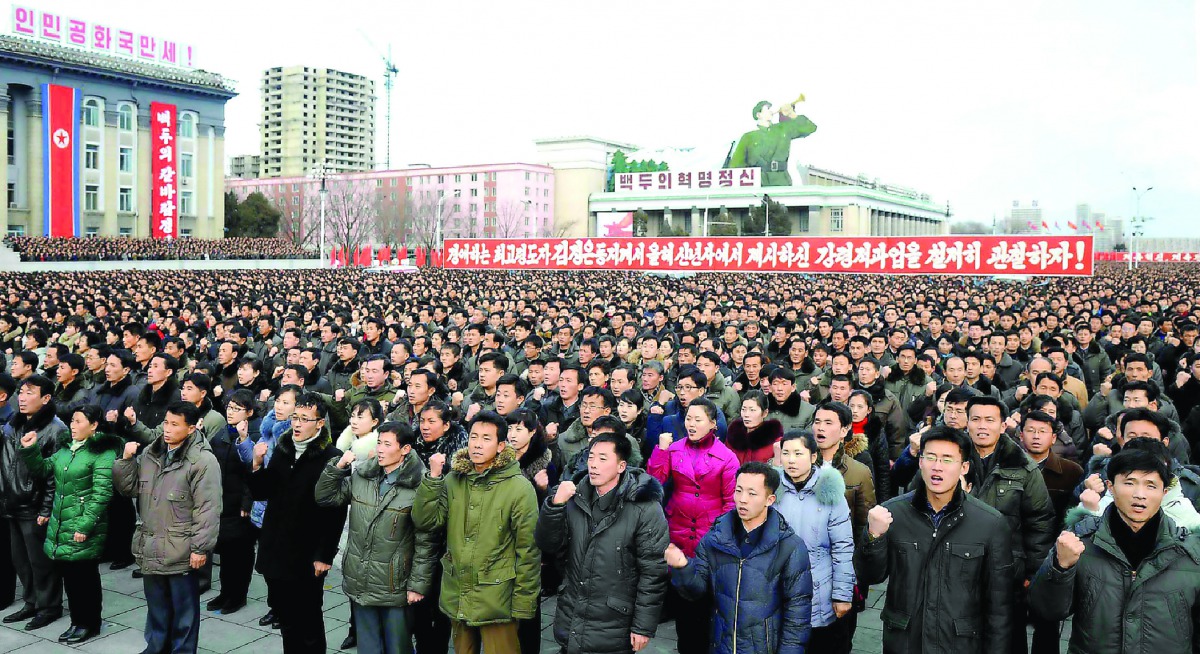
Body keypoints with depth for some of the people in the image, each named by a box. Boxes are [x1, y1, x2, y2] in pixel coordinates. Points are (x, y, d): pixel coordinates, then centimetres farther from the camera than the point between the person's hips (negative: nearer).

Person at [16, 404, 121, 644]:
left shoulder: (103, 453, -13)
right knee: (68, 574, 14)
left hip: (84, 529, -7)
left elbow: (101, 493, -17)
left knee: (85, 576, 3)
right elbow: (42, 470, 19)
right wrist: (30, 450, 3)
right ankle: (77, 621, 27)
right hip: (59, 525, 7)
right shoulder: (65, 448, 12)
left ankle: (88, 624, 18)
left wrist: (85, 526, -21)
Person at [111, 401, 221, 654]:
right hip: (151, 548, 7)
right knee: (156, 605, 23)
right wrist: (126, 460, -3)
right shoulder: (150, 453, 7)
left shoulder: (202, 460, -16)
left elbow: (208, 509, -17)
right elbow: (129, 488, 12)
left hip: (181, 552, -7)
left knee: (183, 608, 8)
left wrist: (201, 548, -19)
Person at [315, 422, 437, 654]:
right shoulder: (360, 475, 1)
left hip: (394, 587, -4)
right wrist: (338, 467, -7)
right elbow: (325, 497, 6)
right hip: (360, 583, 5)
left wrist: (417, 585, -11)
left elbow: (425, 542, -12)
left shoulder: (417, 487, -14)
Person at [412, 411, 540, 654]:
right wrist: (433, 478, -14)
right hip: (457, 597, 5)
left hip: (496, 602, -5)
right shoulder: (453, 480, 2)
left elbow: (528, 550, -11)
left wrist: (523, 604, -11)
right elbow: (425, 522, -5)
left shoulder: (519, 488, -13)